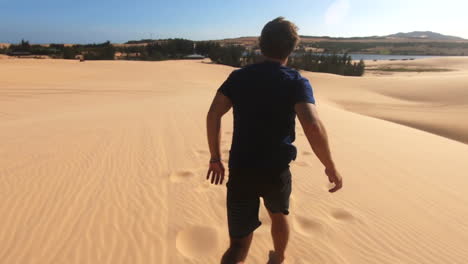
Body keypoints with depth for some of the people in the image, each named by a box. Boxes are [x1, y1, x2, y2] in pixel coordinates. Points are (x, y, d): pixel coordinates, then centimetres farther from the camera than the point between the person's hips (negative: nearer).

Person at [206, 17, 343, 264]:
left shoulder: (239, 76, 2)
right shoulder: (297, 82, -6)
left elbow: (213, 115, -6)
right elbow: (313, 126, -21)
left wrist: (215, 158, 2)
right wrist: (330, 167, -8)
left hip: (240, 170, 1)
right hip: (276, 170, 0)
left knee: (239, 244, 11)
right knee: (278, 214, 31)